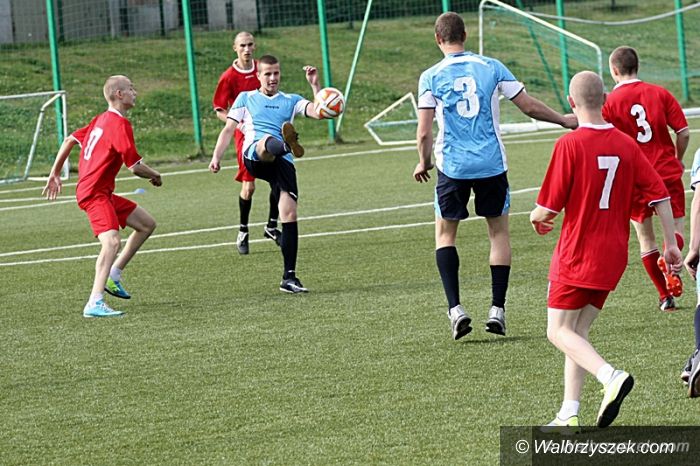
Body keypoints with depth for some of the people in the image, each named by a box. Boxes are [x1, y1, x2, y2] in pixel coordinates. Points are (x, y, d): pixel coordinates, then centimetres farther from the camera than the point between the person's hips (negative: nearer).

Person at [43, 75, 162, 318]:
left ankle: (113, 275, 17)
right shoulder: (120, 124, -15)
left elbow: (70, 140, 20)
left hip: (103, 193, 10)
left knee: (147, 224, 17)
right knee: (112, 242, -26)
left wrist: (55, 174, 27)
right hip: (95, 193, -10)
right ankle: (95, 304, -36)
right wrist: (155, 176, 4)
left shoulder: (101, 120, 14)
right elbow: (135, 166, -17)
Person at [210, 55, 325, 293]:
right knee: (267, 142, -39)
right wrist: (216, 157, 5)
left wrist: (315, 85, 0)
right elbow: (228, 129, 18)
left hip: (283, 164, 2)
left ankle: (289, 277, -8)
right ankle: (287, 144, -79)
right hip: (253, 156, -2)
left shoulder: (291, 101, 25)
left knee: (290, 214, -11)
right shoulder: (246, 98, 24)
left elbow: (320, 112, 10)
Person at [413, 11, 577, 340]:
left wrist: (423, 163, 11)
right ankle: (497, 310, 7)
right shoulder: (491, 67, 0)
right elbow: (529, 106, 3)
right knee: (499, 230, 14)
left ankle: (455, 309, -2)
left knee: (445, 233, 12)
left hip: (452, 166, -1)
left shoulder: (431, 77, -4)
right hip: (492, 164, 1)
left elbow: (425, 131, -7)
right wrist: (564, 121, 19)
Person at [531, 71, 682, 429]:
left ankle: (611, 377, -23)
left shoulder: (569, 145, -14)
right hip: (613, 258, 6)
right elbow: (659, 195, 2)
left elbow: (548, 208, -13)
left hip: (577, 256, -6)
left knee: (559, 332, 2)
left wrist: (537, 218, 10)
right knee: (578, 331, 15)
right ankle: (569, 414, 9)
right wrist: (671, 245, 8)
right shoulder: (626, 145, 2)